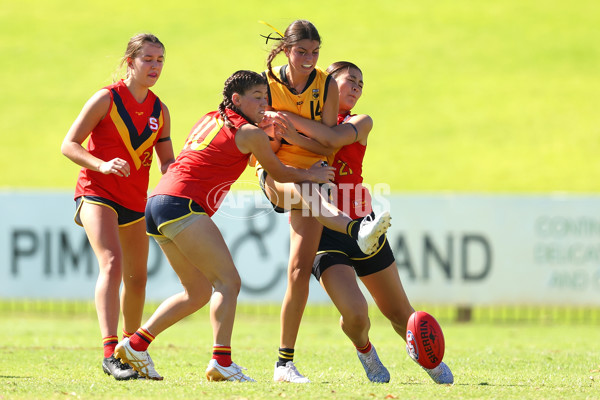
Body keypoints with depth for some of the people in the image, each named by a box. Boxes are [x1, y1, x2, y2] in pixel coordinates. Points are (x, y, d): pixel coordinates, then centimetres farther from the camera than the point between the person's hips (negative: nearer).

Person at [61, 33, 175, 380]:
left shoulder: (160, 111, 7)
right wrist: (103, 165, -26)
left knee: (137, 277, 14)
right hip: (97, 193, -6)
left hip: (135, 200, 7)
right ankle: (111, 353, -36)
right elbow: (69, 145, -10)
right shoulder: (107, 99, -9)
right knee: (112, 263, -26)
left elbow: (167, 161, 13)